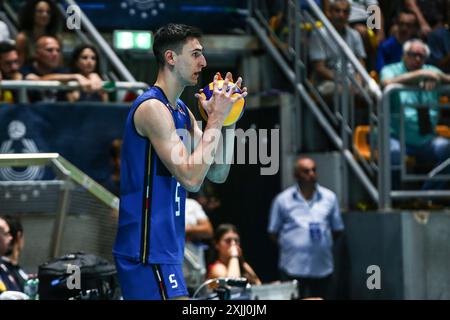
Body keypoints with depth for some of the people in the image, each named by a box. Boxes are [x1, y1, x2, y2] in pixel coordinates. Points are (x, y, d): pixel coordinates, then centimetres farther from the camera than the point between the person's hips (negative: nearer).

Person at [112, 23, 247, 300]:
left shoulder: (182, 111, 14)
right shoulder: (152, 108, -15)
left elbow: (217, 175, 13)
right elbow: (191, 179, -22)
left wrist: (229, 120, 3)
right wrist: (216, 118, -17)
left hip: (165, 244, 10)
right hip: (149, 248, -10)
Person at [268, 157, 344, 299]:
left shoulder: (329, 197, 8)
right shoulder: (282, 200, 3)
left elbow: (337, 229, 13)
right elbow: (273, 232, 7)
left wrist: (324, 242, 3)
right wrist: (289, 245, 0)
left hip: (322, 267, 2)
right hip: (293, 268, -2)